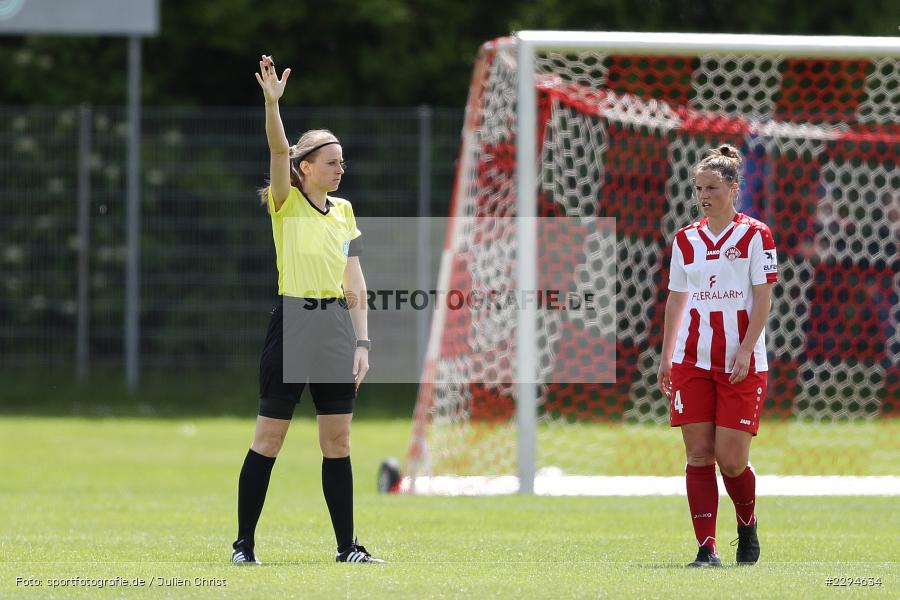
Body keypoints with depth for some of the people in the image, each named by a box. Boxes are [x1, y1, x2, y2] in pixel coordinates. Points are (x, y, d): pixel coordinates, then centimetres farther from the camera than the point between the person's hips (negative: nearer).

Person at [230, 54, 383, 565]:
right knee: (270, 436, -2)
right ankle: (244, 543, 4)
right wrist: (272, 102, -33)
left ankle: (347, 545, 9)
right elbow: (278, 150, -18)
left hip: (336, 326, 5)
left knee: (338, 439, 6)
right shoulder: (286, 203, -1)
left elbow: (355, 282, 12)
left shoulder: (344, 212, 13)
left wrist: (362, 342, 6)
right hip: (293, 323, -5)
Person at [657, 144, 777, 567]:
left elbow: (763, 298, -4)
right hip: (692, 360, 4)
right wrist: (666, 356, 12)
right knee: (698, 455, -4)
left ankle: (747, 524, 23)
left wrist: (746, 350, -14)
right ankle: (707, 548, -5)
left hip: (741, 362, -4)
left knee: (731, 458, -6)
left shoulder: (754, 235, -1)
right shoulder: (686, 240, 11)